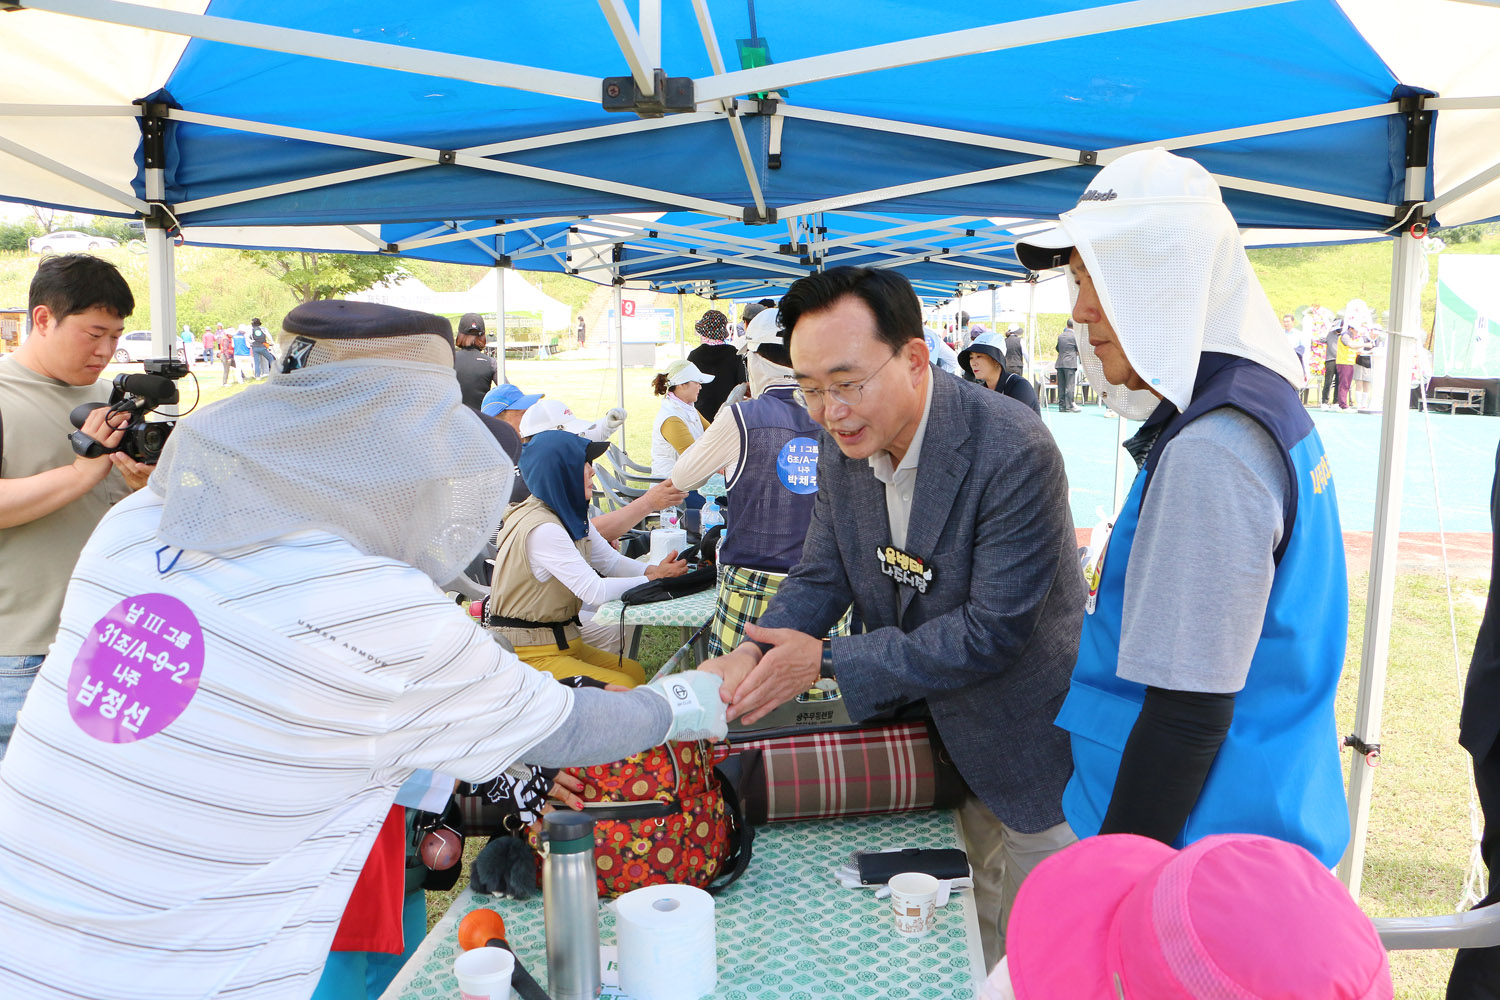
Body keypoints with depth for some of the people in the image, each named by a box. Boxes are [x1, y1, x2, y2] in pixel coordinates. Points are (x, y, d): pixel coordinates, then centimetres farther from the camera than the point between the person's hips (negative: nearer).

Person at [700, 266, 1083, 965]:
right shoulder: (843, 443, -7)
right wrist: (751, 657, -20)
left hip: (1026, 743, -5)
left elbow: (992, 631, -29)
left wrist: (826, 660, -27)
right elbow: (819, 577, 1)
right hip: (926, 727, 6)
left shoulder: (1014, 453, -30)